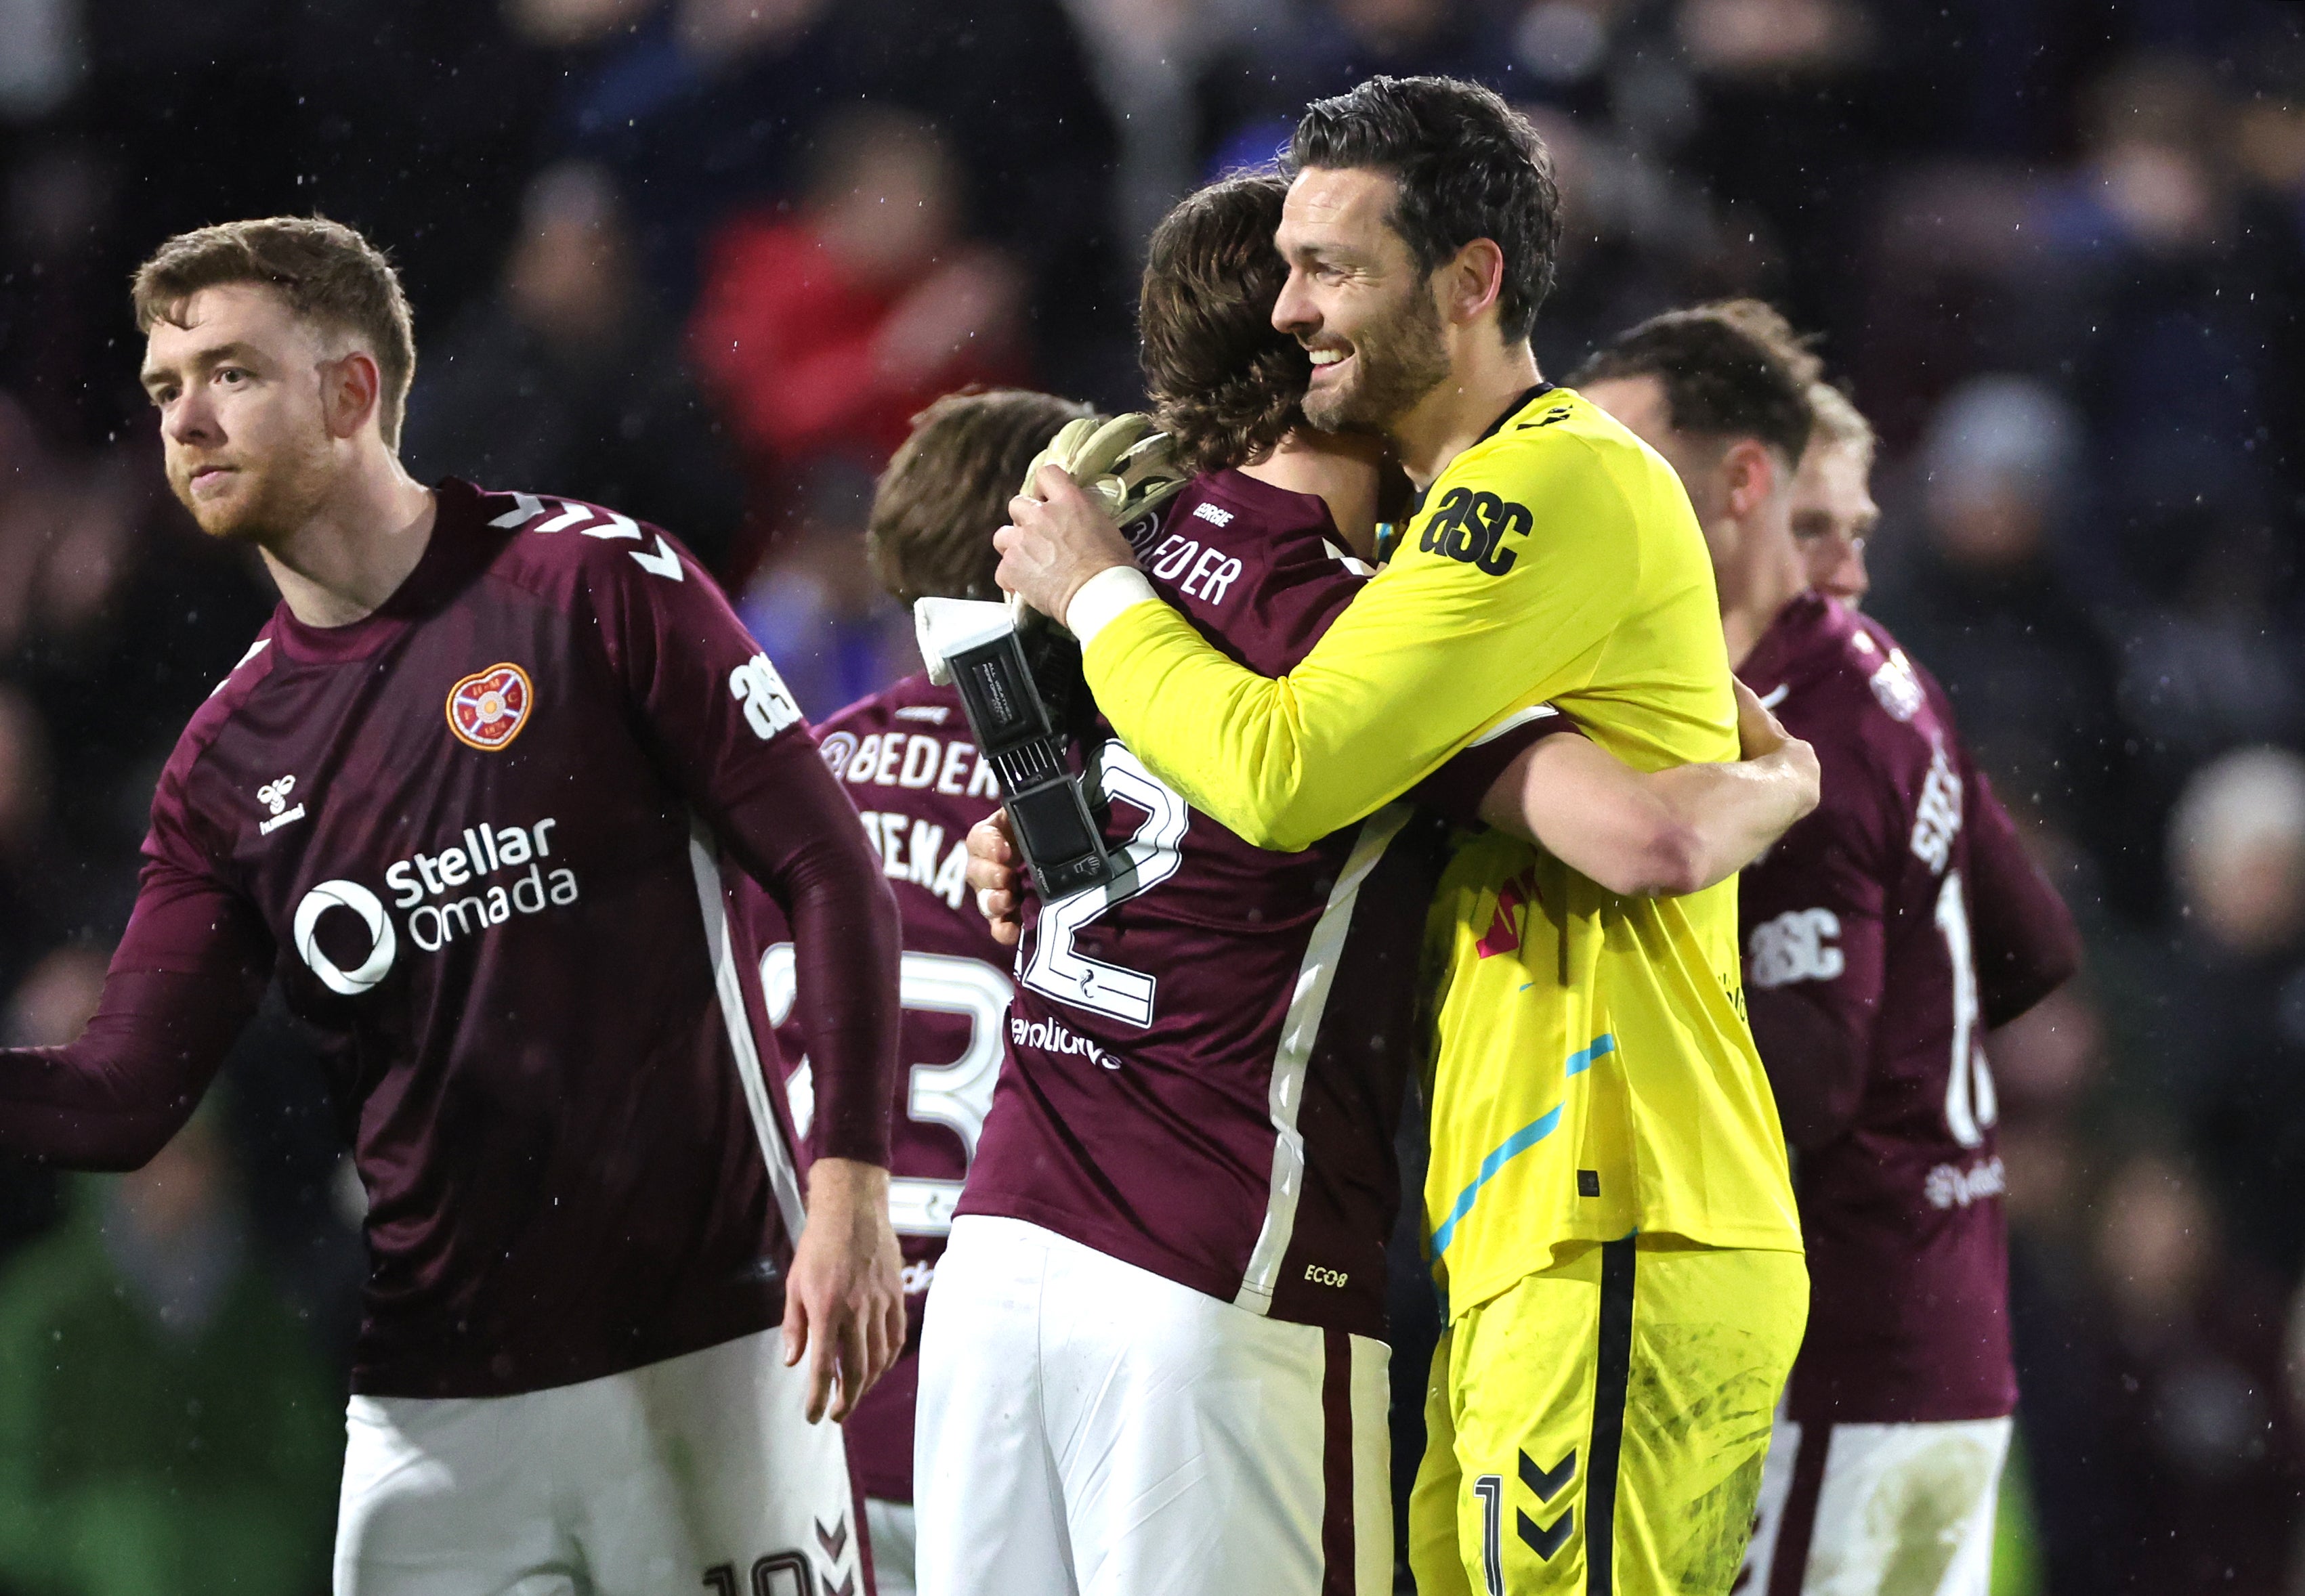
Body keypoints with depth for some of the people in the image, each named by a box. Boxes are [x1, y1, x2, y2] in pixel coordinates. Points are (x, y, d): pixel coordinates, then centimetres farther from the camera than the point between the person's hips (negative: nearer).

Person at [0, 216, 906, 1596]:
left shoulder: (591, 584, -3)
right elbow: (121, 1103, 5)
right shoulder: (231, 761, 10)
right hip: (437, 1405, 4)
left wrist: (851, 1191, -12)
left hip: (705, 1349, -4)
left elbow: (831, 874, -4)